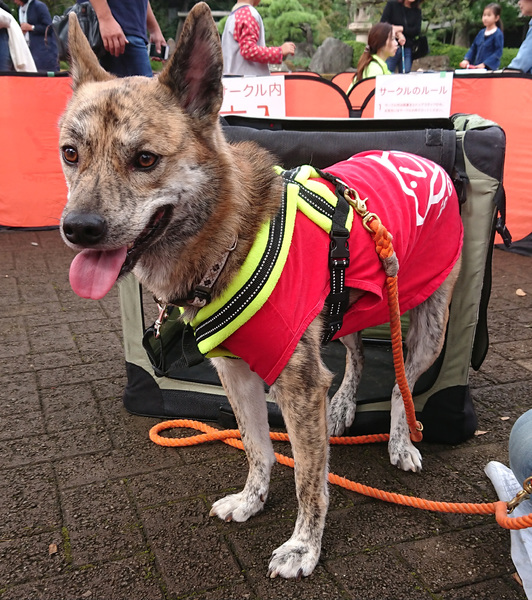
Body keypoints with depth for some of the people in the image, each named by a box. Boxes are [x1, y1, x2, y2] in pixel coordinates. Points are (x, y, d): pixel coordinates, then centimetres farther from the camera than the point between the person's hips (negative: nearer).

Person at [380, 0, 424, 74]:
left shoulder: (417, 11, 13)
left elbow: (417, 31, 2)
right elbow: (383, 23, -5)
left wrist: (401, 28, -12)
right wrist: (398, 34, -15)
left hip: (407, 49, 3)